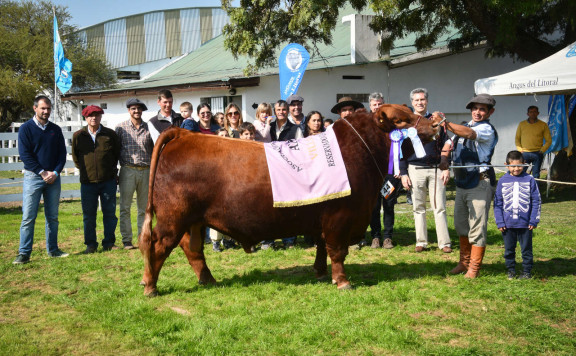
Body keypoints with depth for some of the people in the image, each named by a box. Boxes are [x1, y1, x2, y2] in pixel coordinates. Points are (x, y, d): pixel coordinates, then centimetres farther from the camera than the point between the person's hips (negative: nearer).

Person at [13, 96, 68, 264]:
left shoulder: (56, 129, 11)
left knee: (52, 217, 8)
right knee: (28, 217, -6)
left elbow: (62, 153, 9)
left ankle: (53, 249, 17)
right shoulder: (26, 128, 0)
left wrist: (55, 172, -6)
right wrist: (42, 172, -13)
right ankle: (24, 253, -2)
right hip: (33, 177, -3)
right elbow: (24, 154, -6)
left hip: (53, 178, 4)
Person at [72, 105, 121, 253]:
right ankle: (90, 244, 14)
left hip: (108, 181, 0)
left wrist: (111, 170, 10)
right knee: (89, 214, 5)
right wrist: (85, 170, 13)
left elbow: (117, 154, 13)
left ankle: (109, 242, 15)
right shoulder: (78, 136, 3)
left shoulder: (110, 134, 2)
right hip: (87, 182, 0)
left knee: (110, 212, 5)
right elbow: (75, 157, 15)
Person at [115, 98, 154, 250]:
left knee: (144, 208, 7)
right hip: (128, 170, -2)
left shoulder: (148, 128, 8)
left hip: (145, 171, 2)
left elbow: (153, 150, 13)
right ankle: (127, 240, 4)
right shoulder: (121, 128, 3)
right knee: (125, 207, -2)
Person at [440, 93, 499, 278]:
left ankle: (474, 267, 6)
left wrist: (446, 124, -42)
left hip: (480, 183, -7)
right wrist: (444, 158, -7)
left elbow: (469, 134, -28)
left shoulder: (487, 129, -8)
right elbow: (450, 144, 16)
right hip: (462, 183, 8)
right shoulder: (463, 126, 16)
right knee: (460, 224, 15)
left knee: (477, 227, -4)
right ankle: (464, 262, 29)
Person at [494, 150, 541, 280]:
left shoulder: (529, 180, -1)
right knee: (509, 249, 12)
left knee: (526, 249, 9)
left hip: (525, 224, -1)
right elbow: (497, 203, 4)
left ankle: (527, 271, 21)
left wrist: (534, 221, -3)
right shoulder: (502, 181, 2)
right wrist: (499, 222, -2)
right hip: (508, 224, 1)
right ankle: (511, 270, 26)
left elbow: (536, 202, 2)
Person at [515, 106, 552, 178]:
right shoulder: (522, 124, 7)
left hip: (537, 154, 0)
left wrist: (542, 150, -6)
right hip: (524, 153, 1)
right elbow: (517, 138, 12)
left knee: (536, 175, 5)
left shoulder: (543, 125, 3)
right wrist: (520, 149, -1)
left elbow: (549, 140, 5)